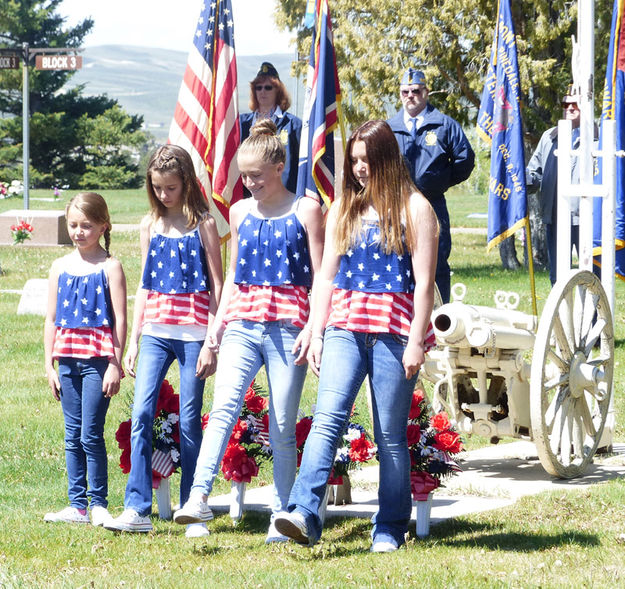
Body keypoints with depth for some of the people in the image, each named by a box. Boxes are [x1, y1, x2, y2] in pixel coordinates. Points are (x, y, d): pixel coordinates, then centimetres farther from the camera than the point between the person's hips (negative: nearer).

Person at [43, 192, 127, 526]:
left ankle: (98, 504, 2)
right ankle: (77, 506, 11)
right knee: (72, 436, 7)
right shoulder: (60, 267, 10)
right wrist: (49, 365, 9)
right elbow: (51, 319, 13)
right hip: (67, 360, 5)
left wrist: (115, 364, -10)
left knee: (91, 435, -6)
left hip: (98, 360, -5)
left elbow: (119, 319, -5)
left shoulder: (109, 267, -3)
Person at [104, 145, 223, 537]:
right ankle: (137, 509, -10)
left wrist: (212, 343, -8)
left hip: (193, 333, -3)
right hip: (156, 331, 3)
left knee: (190, 421, 0)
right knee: (141, 415, -10)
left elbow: (217, 286, -2)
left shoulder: (203, 225, 0)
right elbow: (145, 284, 15)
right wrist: (134, 340, 11)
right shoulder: (151, 225, 11)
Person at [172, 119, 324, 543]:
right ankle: (198, 498, -29)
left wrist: (311, 327, -10)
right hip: (242, 323, 3)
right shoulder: (240, 212, 14)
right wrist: (219, 320, 11)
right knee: (224, 405, -18)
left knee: (283, 426, 1)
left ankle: (281, 513, 9)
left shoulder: (305, 211, 2)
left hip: (287, 327, -3)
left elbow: (319, 277, -1)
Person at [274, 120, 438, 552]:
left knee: (391, 435, 1)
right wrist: (317, 334, 7)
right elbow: (326, 275, 16)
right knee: (328, 417, -15)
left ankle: (390, 529, 11)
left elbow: (424, 282, -4)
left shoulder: (414, 208, 2)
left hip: (394, 331, -3)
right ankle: (304, 515, -27)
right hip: (345, 326, 3)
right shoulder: (343, 210, 16)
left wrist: (417, 341, -10)